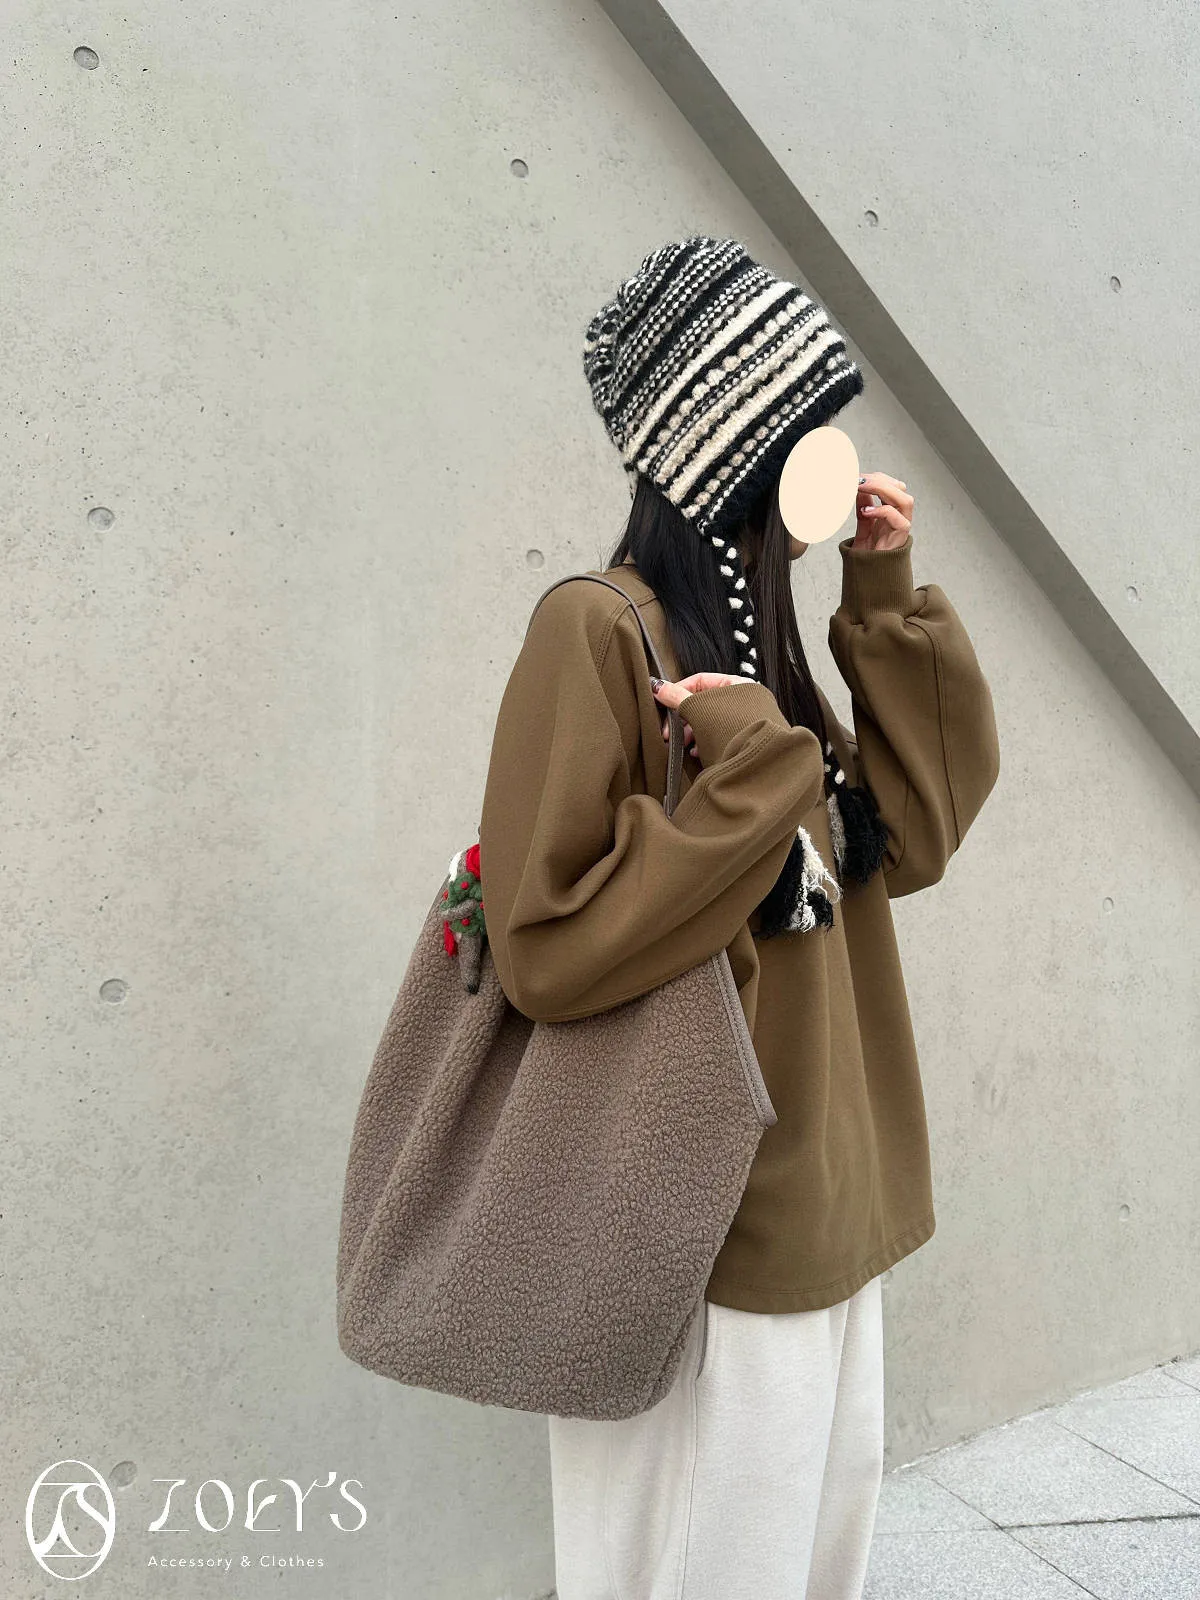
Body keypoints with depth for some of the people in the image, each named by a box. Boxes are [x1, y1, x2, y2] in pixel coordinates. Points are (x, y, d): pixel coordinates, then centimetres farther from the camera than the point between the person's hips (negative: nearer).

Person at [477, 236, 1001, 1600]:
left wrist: (887, 606, 1)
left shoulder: (753, 637, 9)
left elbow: (913, 837, 7)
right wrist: (753, 774, -22)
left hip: (822, 1207, 9)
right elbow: (551, 947, -23)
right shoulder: (598, 631, -17)